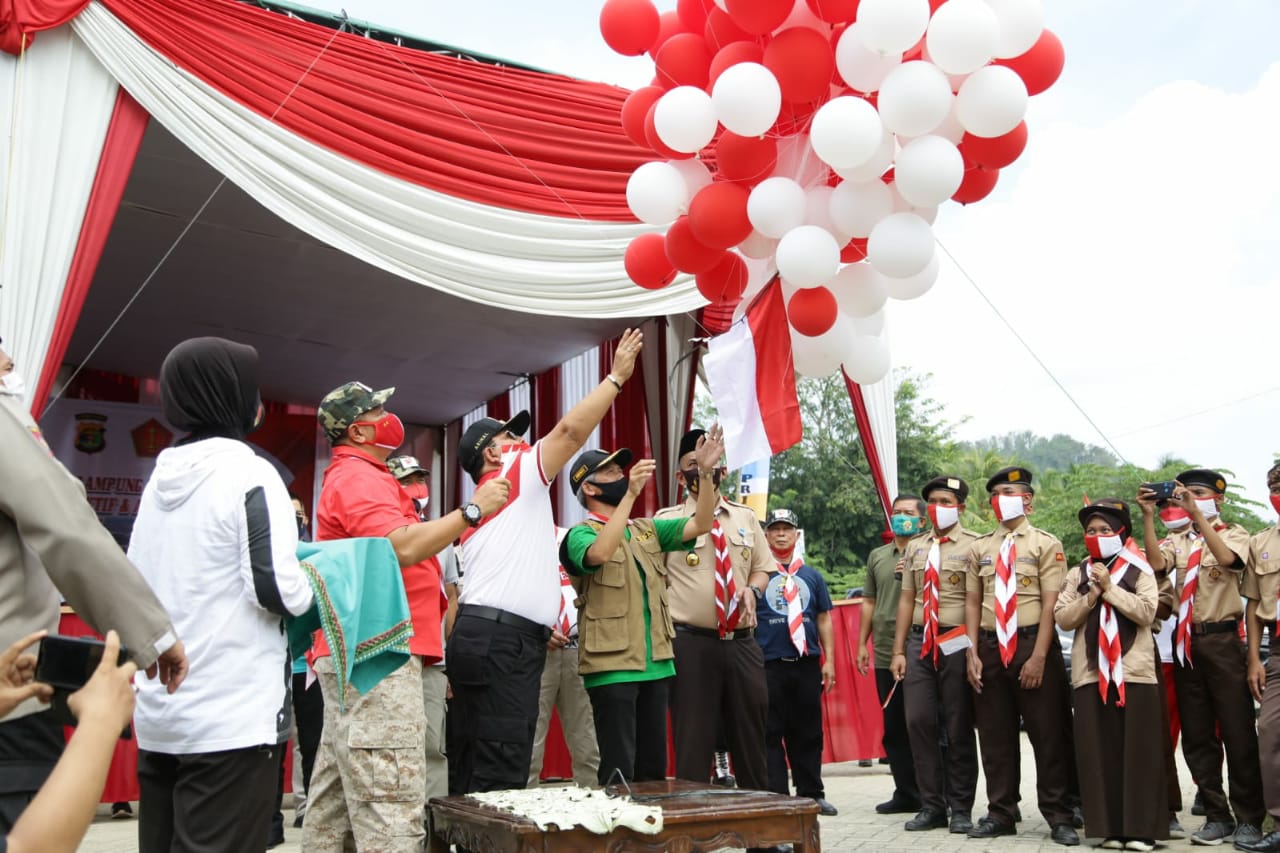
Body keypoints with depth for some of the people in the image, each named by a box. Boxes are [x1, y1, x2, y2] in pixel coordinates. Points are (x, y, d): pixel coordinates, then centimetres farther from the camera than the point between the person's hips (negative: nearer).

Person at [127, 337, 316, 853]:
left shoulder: (159, 480, 11)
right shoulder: (249, 473, -11)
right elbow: (277, 590, -19)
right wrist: (308, 589, 1)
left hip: (158, 713, 8)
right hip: (232, 717, -8)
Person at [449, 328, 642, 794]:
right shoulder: (517, 477, 1)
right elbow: (571, 430, -8)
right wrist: (616, 376, -1)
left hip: (480, 636, 10)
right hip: (504, 641, -10)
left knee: (477, 771, 8)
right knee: (501, 777, -12)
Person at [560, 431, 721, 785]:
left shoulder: (648, 529, 14)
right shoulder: (580, 534, -5)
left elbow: (700, 525, 5)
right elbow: (599, 554, -27)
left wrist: (705, 472, -7)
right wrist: (631, 493, -31)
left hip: (657, 664, 6)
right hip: (612, 666, -6)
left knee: (654, 766, 13)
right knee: (619, 770, -4)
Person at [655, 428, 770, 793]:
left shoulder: (745, 517, 11)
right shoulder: (666, 521, -1)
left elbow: (762, 568, 20)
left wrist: (751, 590, -2)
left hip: (742, 642, 4)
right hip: (692, 644, -4)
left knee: (751, 738, 13)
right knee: (693, 743, 2)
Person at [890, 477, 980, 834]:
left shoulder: (974, 546, -2)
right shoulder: (915, 548, 13)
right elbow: (906, 599, 13)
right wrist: (898, 651, 8)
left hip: (957, 642, -4)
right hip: (920, 643, 4)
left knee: (959, 728, 4)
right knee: (919, 722, 1)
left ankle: (961, 808, 16)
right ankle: (931, 805, 12)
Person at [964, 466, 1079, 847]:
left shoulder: (1046, 544, -1)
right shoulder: (980, 548, 11)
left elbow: (1051, 604, -7)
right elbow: (972, 602, 10)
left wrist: (1038, 657, -15)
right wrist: (973, 653, 0)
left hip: (1033, 644, -4)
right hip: (991, 647, 4)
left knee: (1049, 734, 2)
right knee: (995, 735, 8)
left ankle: (1059, 817, 13)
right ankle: (1001, 813, 20)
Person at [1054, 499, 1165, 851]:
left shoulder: (1140, 570, 5)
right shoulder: (1077, 574, 13)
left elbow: (1146, 612, -8)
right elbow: (1063, 618, 5)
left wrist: (1110, 588, -11)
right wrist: (1092, 595, -8)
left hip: (1134, 671, -2)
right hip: (1091, 672, 3)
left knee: (1137, 751, -2)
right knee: (1100, 752, 2)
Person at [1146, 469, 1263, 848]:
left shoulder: (1234, 533, 1)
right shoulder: (1178, 540, 11)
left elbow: (1227, 559, -22)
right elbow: (1155, 564, -9)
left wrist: (1196, 513, -26)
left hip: (1222, 639, -4)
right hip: (1187, 641, 4)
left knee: (1238, 733, 0)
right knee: (1196, 736, 8)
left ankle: (1248, 819, 11)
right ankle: (1217, 815, 18)